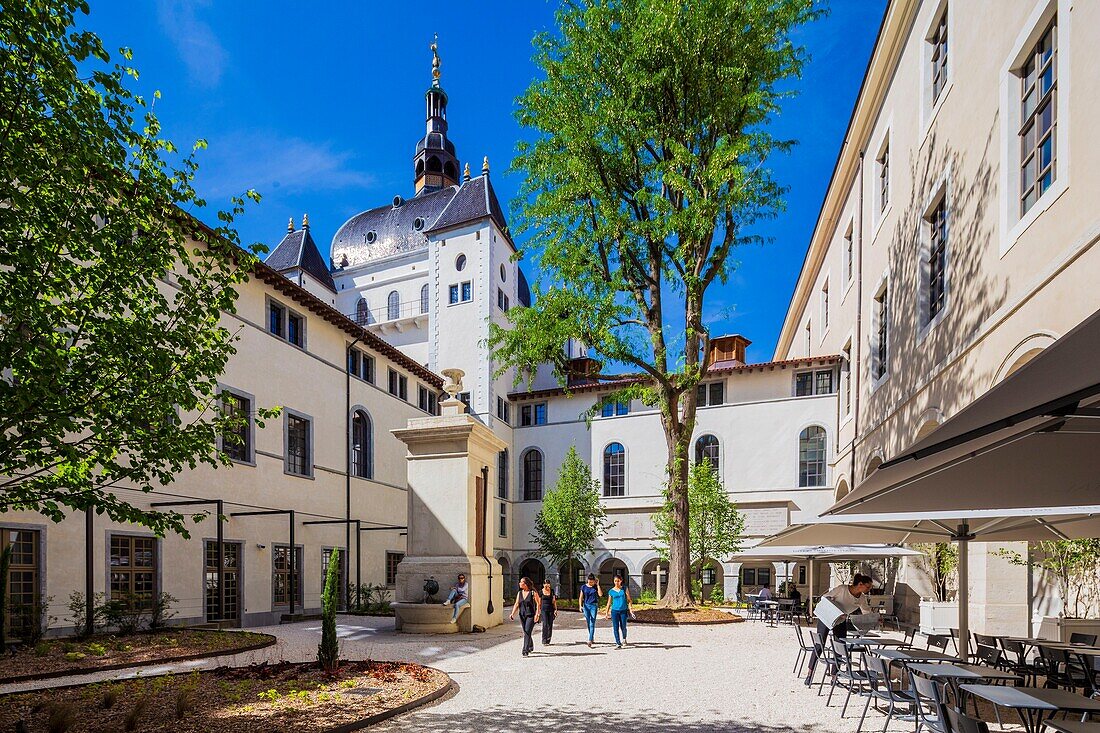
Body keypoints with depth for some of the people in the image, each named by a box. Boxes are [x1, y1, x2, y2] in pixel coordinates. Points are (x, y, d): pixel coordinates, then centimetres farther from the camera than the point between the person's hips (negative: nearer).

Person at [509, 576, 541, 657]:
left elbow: (538, 604, -8)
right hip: (522, 615, 6)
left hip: (531, 615, -6)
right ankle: (531, 647, 36)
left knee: (527, 632, -14)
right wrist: (512, 613, -5)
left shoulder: (533, 593, -8)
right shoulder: (519, 593, 8)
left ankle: (525, 650, -14)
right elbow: (516, 604, 7)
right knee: (525, 633, 14)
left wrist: (537, 614, -17)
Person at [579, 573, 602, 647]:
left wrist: (598, 585, -11)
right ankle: (592, 638, 27)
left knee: (592, 624, -9)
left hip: (594, 606, -2)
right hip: (586, 606, 2)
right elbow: (581, 597, 3)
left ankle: (590, 640, -14)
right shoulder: (583, 587, 2)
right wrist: (580, 606, -9)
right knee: (588, 623, 10)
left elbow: (600, 594, -13)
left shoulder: (596, 587, 1)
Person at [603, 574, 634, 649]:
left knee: (623, 627, 1)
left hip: (623, 611, -1)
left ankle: (624, 638, 32)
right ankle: (618, 644, 3)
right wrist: (607, 613, 12)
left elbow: (629, 600, 4)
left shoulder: (624, 589, 3)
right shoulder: (611, 591, 5)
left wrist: (630, 609, -7)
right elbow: (609, 603, 12)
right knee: (615, 628, -4)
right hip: (614, 611, 1)